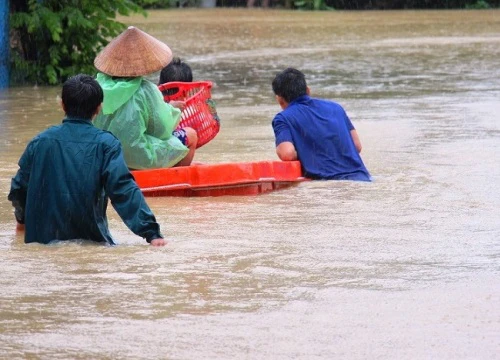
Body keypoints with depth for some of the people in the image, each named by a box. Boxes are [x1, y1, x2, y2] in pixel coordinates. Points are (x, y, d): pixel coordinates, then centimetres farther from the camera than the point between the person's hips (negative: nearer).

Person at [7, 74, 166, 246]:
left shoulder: (40, 142, 5)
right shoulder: (105, 144, -4)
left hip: (42, 240, 3)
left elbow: (18, 189, 14)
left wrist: (22, 219, 35)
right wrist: (151, 233, -17)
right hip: (90, 240, -3)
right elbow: (124, 189, -14)